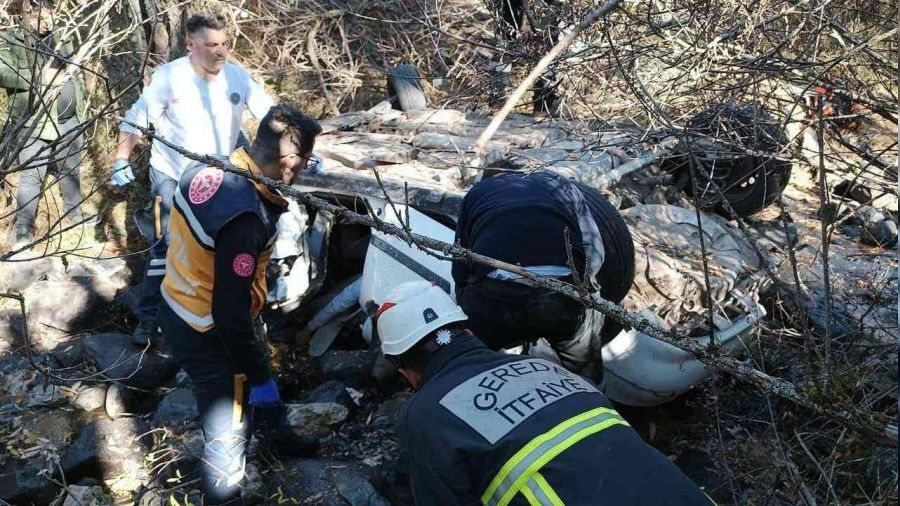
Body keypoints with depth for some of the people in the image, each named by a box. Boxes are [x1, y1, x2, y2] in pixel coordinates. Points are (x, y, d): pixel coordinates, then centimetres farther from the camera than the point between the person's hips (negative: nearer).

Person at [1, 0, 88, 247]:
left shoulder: (62, 41, 12)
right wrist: (40, 77, -26)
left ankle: (74, 212, 35)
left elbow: (76, 75, 20)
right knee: (32, 176, -4)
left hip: (69, 122, 6)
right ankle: (24, 228, 5)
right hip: (34, 124, -6)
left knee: (71, 170, 18)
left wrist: (80, 110, 12)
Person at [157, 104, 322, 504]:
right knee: (228, 428, 13)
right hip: (207, 334, -9)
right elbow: (230, 314, -30)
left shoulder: (208, 170, -8)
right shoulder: (245, 220, -35)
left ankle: (278, 438, 56)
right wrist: (257, 374, -16)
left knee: (258, 384, 31)